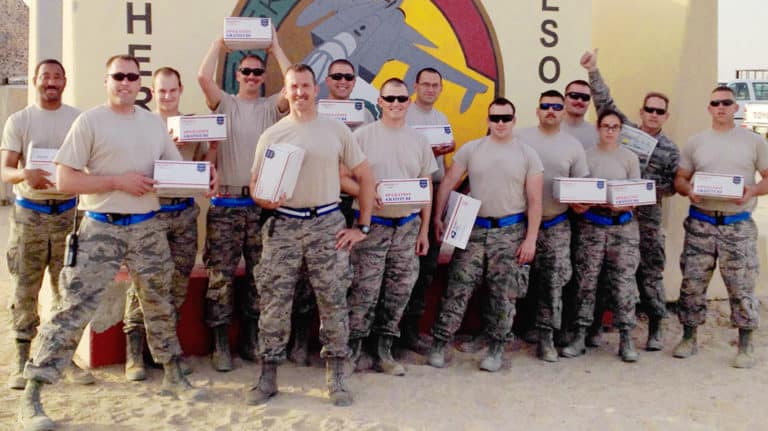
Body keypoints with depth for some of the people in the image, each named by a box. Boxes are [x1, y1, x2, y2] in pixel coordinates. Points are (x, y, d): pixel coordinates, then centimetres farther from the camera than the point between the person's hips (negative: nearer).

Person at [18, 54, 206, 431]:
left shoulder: (154, 123, 10)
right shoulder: (89, 121, -5)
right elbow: (64, 180, -10)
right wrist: (119, 181, -17)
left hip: (147, 227, 5)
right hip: (102, 229, -5)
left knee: (159, 304, 17)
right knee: (74, 309, -9)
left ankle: (173, 377, 34)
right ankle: (31, 396, -1)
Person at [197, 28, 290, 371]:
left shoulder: (271, 107, 10)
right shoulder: (225, 104, 8)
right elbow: (203, 77, -10)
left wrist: (275, 47, -1)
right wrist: (220, 43, -1)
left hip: (262, 201, 2)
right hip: (226, 202, -1)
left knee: (259, 274, 6)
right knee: (221, 275, -3)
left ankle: (251, 339, 19)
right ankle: (220, 344, 6)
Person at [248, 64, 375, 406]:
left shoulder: (336, 130, 6)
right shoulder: (271, 135, 8)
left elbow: (365, 177, 8)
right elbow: (256, 184, 9)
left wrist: (362, 227, 3)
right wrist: (264, 199, -16)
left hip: (328, 224, 0)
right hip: (283, 225, 1)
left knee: (333, 301, 2)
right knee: (274, 302, 1)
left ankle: (336, 378, 14)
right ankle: (268, 376, 14)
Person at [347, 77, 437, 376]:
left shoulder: (419, 141, 10)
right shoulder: (363, 136, -1)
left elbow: (426, 188, 13)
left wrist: (424, 230, 10)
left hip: (408, 226, 4)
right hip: (372, 225, -4)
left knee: (399, 292, 8)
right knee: (364, 291, -6)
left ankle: (384, 352, 20)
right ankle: (351, 350, 8)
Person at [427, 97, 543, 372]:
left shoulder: (527, 155, 3)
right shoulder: (471, 149, 5)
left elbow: (534, 201, 1)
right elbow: (448, 183, 5)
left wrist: (530, 239, -5)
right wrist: (437, 218, -5)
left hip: (511, 231, 0)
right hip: (474, 228, 0)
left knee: (503, 294, 4)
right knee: (458, 288, -3)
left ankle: (496, 349, 18)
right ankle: (439, 344, 5)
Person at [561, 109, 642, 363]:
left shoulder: (629, 158, 7)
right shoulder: (586, 156, 5)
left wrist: (623, 205, -14)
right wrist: (577, 205, -14)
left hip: (623, 225, 1)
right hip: (591, 225, 0)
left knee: (624, 282, 0)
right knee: (586, 281, 0)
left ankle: (626, 339, 7)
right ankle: (580, 337, 7)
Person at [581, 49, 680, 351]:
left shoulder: (670, 150, 7)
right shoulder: (626, 130, 6)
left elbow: (672, 186, 6)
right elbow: (605, 103, -1)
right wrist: (594, 71, -9)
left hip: (647, 219, 0)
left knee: (650, 274, 4)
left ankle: (655, 329, 14)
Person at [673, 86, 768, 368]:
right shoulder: (695, 142, 9)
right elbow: (679, 179, 10)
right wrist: (688, 191, -12)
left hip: (738, 225, -1)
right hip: (700, 223, 2)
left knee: (742, 287, -1)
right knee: (692, 283, 3)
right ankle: (689, 338, 17)